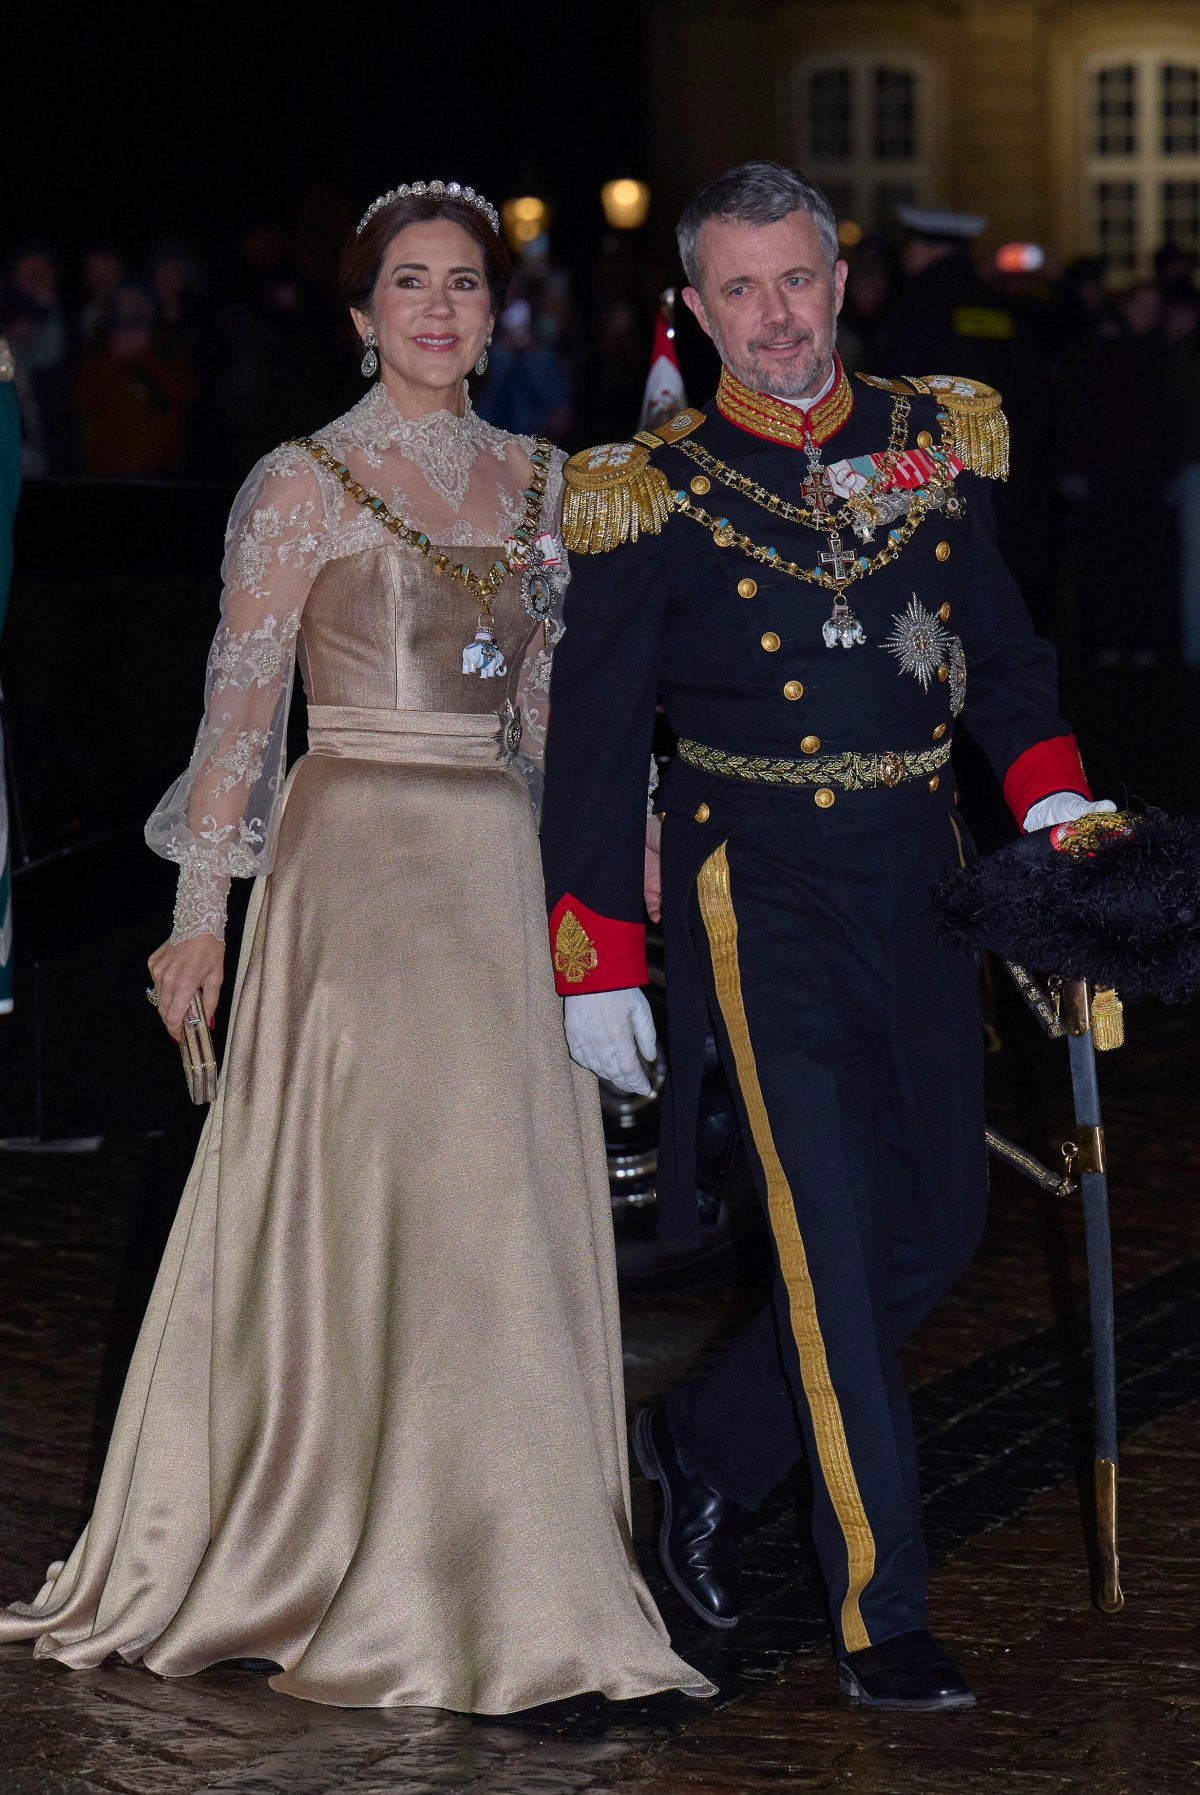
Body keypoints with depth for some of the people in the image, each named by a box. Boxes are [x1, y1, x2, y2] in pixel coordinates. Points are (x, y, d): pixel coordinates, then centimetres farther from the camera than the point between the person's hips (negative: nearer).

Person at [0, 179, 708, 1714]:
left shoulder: (535, 480, 12)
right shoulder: (303, 483, -4)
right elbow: (239, 705, -5)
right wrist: (200, 906, -8)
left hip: (498, 865, 5)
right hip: (358, 856, -5)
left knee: (505, 1217, 6)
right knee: (375, 1206, -5)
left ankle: (494, 1570, 18)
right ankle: (374, 1590, 5)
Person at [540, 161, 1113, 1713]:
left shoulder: (934, 441, 7)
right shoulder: (657, 494, -5)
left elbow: (1002, 646, 16)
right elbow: (596, 740, -2)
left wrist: (1050, 790, -2)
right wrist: (597, 961, -5)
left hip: (919, 876, 5)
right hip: (759, 886, -5)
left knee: (937, 1226, 10)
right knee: (834, 1243, -7)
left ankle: (705, 1446, 30)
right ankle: (882, 1625, 0)